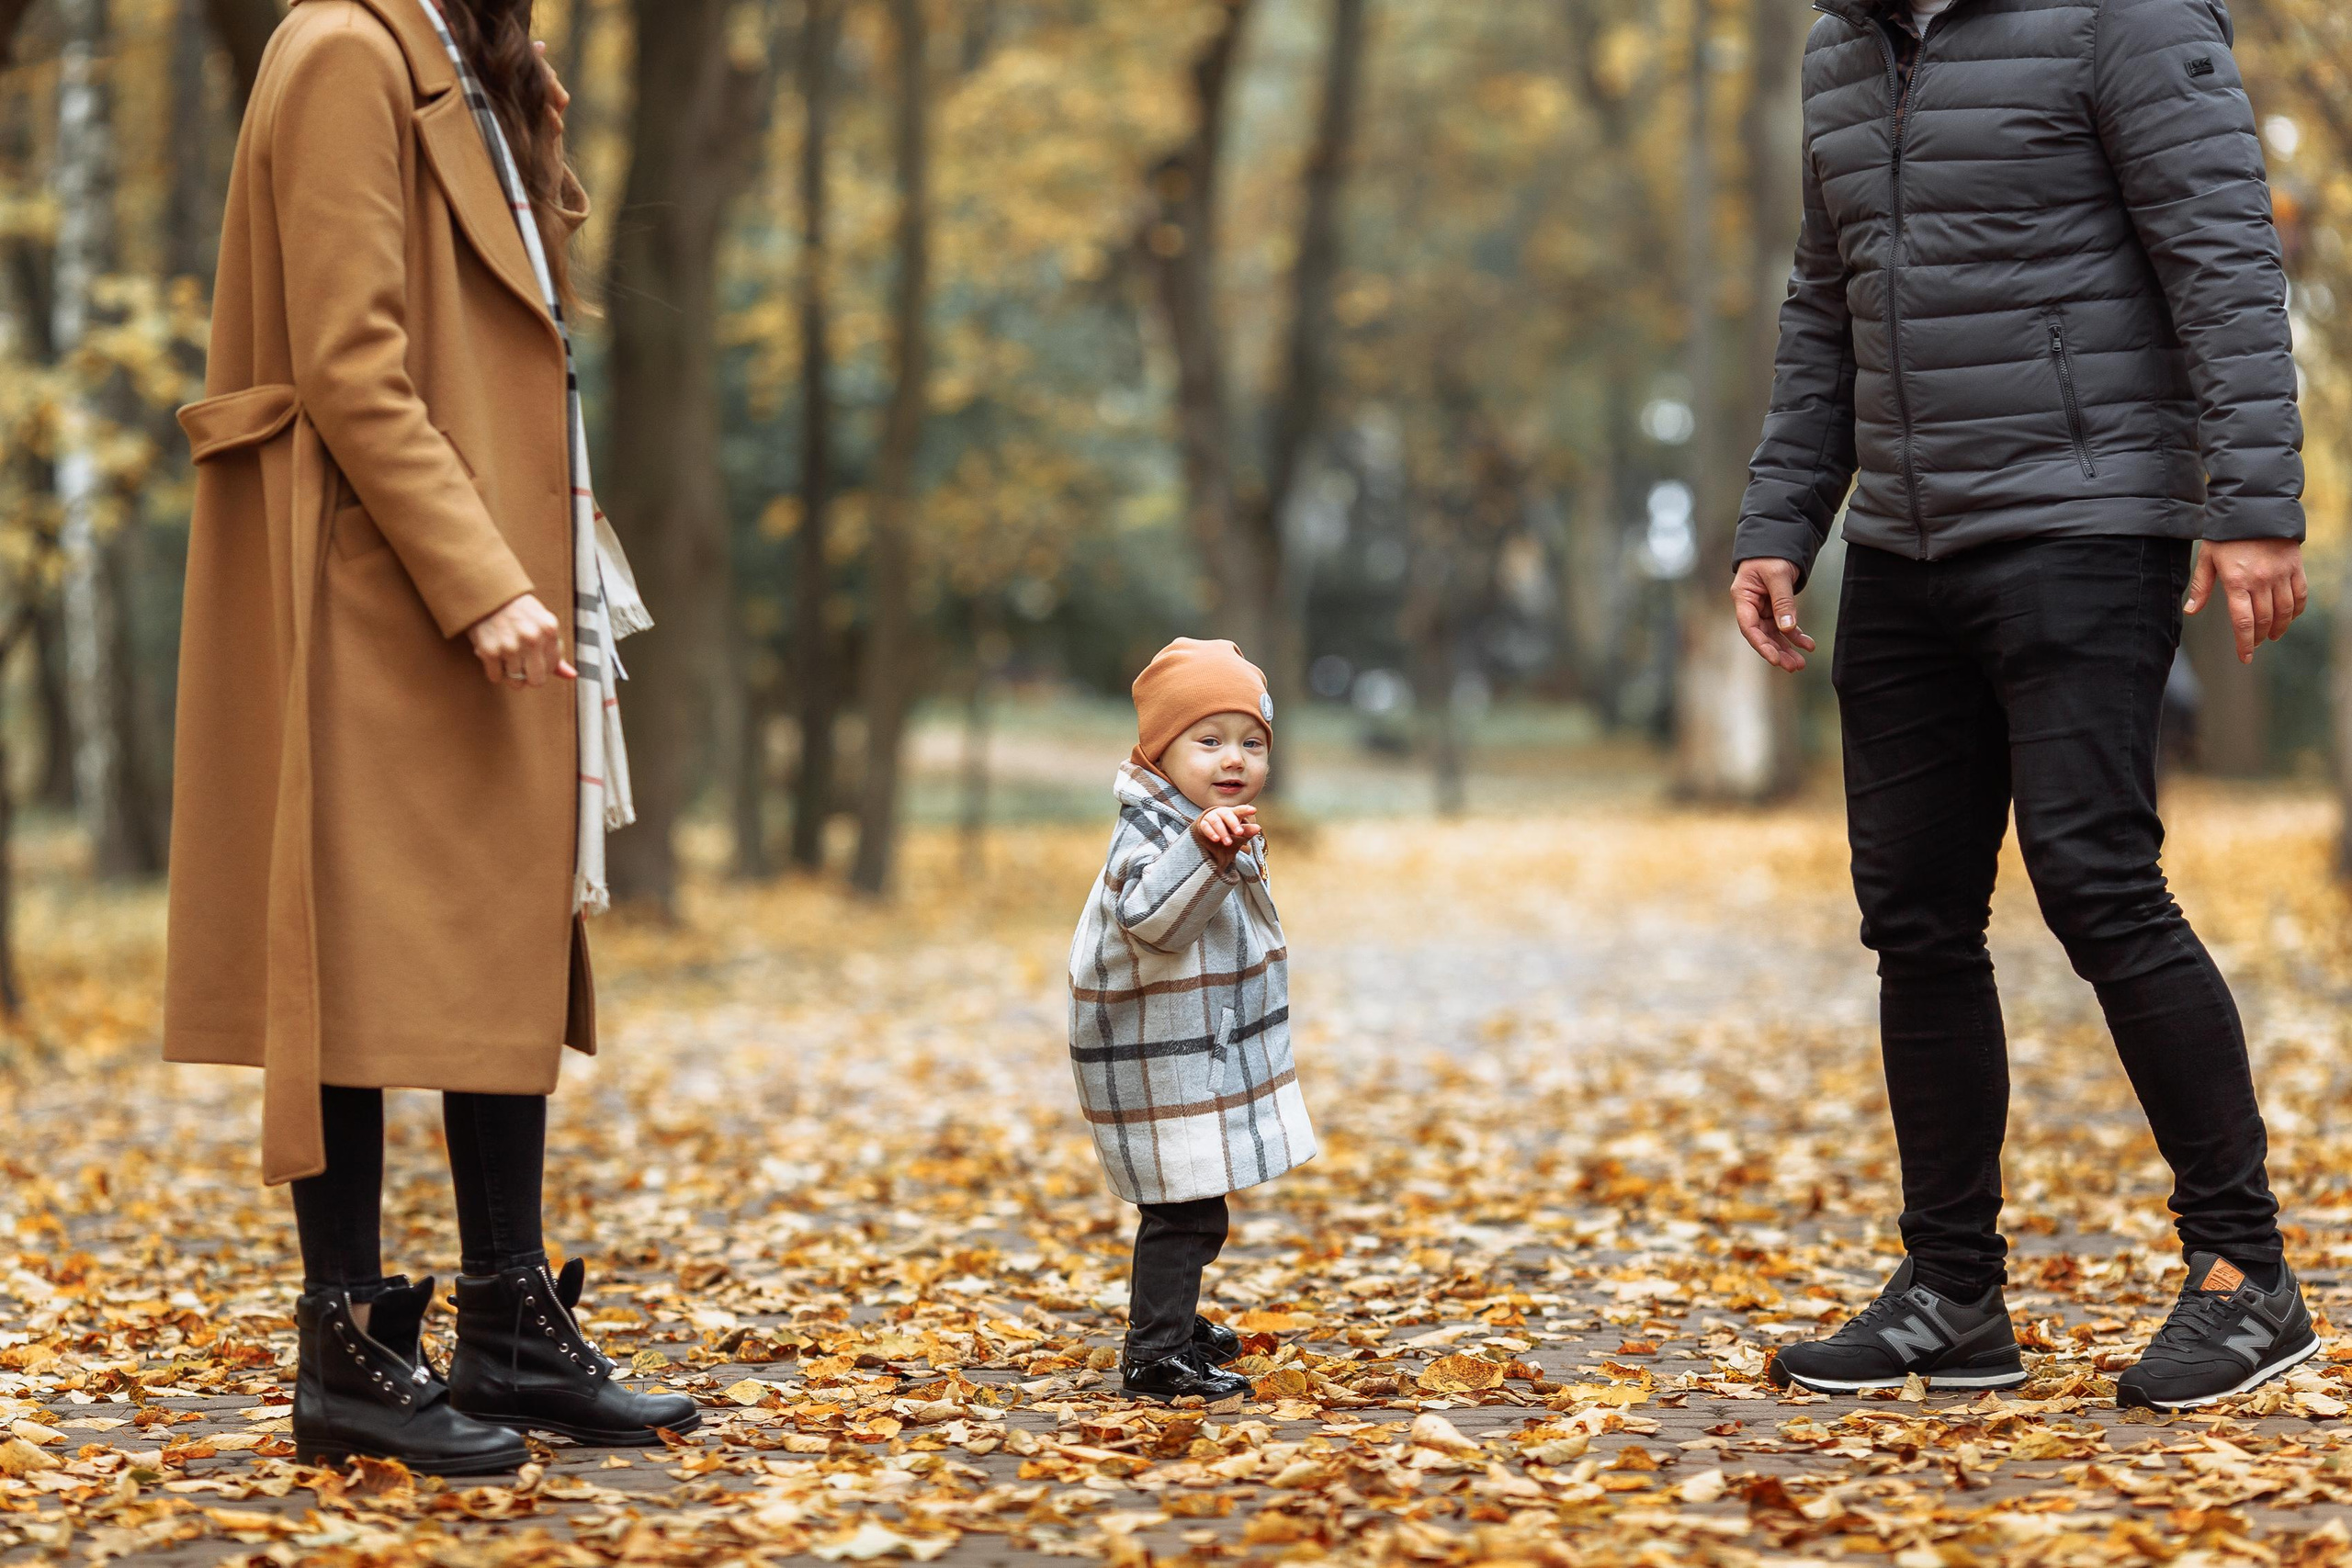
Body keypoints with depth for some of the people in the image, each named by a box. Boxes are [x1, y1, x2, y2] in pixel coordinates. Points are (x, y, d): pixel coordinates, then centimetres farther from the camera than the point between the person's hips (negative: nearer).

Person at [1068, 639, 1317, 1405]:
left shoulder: (1220, 829, 11)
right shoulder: (1154, 831, -22)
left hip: (1206, 1052, 10)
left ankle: (1173, 1320, 38)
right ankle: (1157, 1354, -5)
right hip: (1161, 1065, -10)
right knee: (1185, 1208, -11)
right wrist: (1204, 852, -52)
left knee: (1189, 1206, 22)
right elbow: (1151, 916, -42)